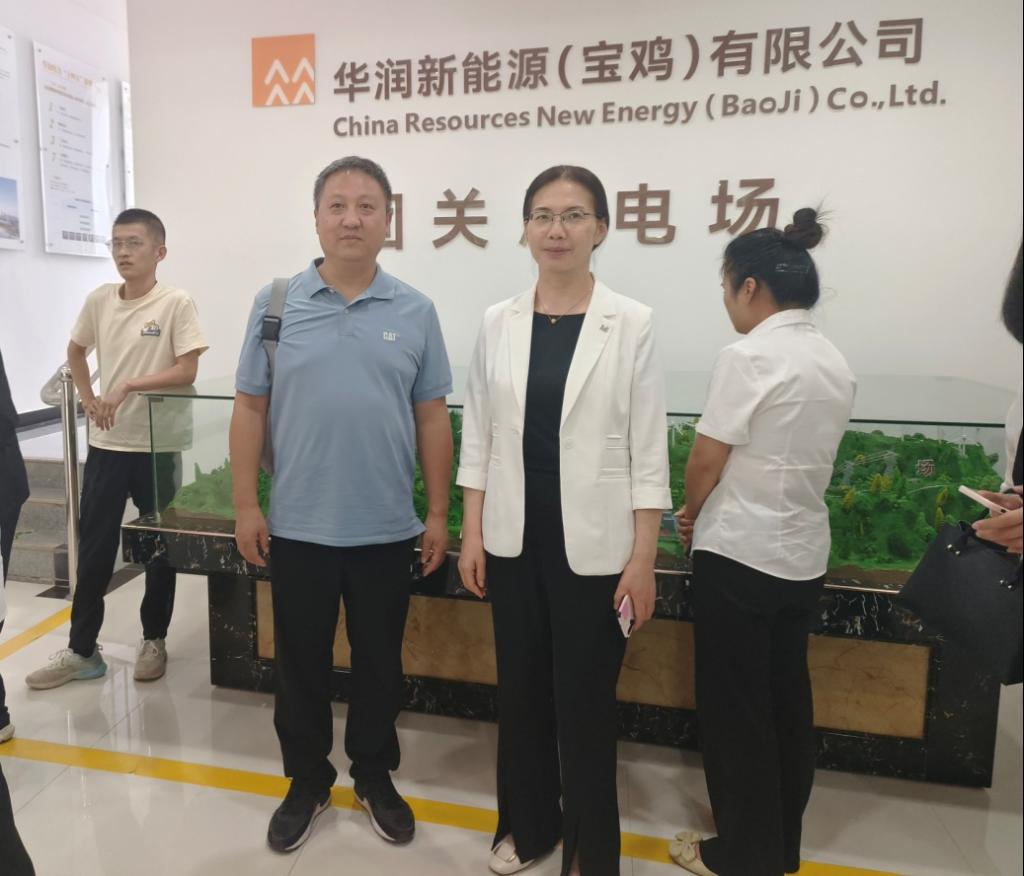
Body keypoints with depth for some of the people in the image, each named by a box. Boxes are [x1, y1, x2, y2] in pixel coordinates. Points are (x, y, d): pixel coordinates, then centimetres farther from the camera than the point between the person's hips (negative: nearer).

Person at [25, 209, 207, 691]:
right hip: (105, 444, 4)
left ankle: (154, 640, 25)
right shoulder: (98, 300, 5)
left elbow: (186, 371, -15)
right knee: (94, 549, 9)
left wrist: (128, 385, -20)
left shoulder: (176, 303, -9)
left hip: (157, 446, -4)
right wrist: (88, 398, 8)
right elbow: (76, 350, 21)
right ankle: (81, 650, 21)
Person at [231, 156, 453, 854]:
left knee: (379, 662, 15)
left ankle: (376, 775, 37)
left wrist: (439, 514, 0)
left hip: (386, 530, 0)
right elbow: (250, 409, 2)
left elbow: (432, 417, 1)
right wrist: (246, 505, -2)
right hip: (297, 528, 0)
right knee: (301, 662, 14)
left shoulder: (416, 311, 0)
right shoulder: (275, 303, -1)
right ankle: (307, 780, 36)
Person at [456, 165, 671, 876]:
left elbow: (648, 449, -6)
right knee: (521, 688, 17)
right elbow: (478, 435, 6)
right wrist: (471, 533, 3)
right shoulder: (499, 322, 3)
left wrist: (643, 556, -8)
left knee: (586, 698, 8)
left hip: (593, 543, -3)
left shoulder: (631, 323, -5)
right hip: (514, 537, 3)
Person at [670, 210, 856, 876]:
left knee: (735, 708, 8)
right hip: (805, 555, 8)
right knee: (787, 700, 18)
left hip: (740, 554, -8)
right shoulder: (836, 362, 7)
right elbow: (807, 458, 11)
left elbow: (705, 461, -15)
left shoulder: (749, 357, -17)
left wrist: (691, 516, 5)